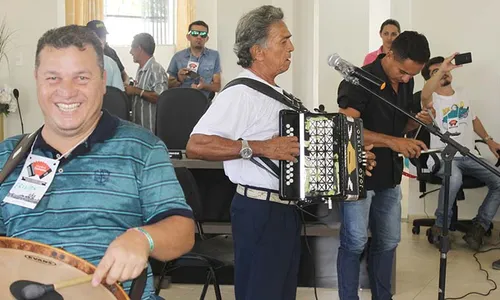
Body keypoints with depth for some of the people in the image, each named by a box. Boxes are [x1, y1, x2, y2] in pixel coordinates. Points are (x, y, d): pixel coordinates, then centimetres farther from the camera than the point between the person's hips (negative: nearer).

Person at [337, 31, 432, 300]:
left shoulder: (406, 83, 5)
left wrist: (416, 122, -6)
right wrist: (392, 141, -36)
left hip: (389, 175, 7)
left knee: (388, 241, 15)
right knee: (355, 243, -1)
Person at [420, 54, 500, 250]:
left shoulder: (462, 94, 15)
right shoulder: (433, 99, -7)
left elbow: (473, 119, 29)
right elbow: (425, 95, -34)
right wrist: (441, 69, -43)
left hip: (469, 157, 7)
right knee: (454, 178, -39)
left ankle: (478, 227, -4)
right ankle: (441, 226, -19)